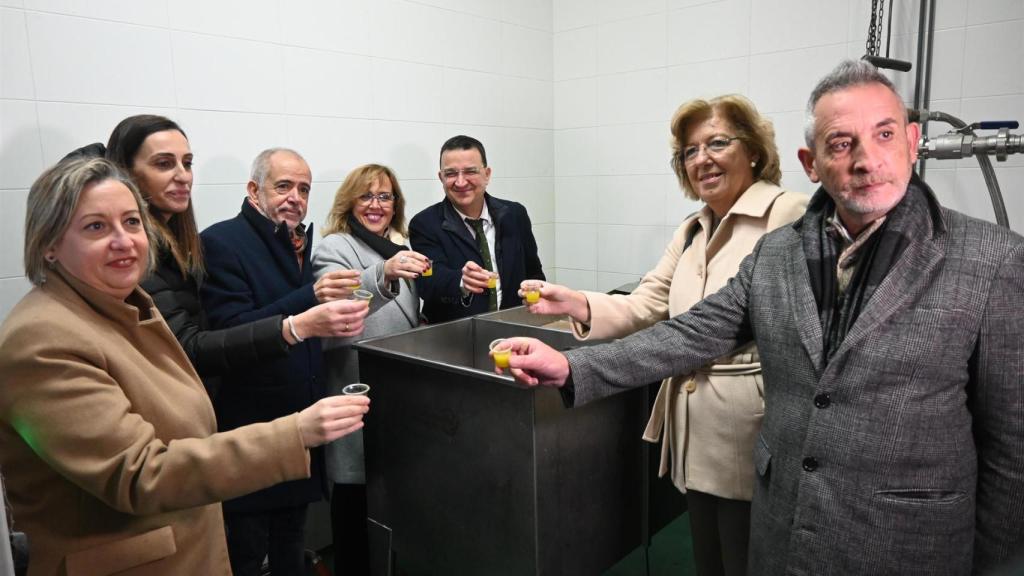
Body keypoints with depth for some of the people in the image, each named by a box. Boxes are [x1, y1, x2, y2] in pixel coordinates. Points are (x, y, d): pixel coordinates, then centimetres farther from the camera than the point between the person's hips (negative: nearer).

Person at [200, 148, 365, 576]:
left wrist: (338, 322, -1)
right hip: (248, 426, -6)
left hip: (300, 422, 7)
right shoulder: (221, 242, -12)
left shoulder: (300, 243, 10)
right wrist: (311, 298, -31)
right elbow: (232, 332, -23)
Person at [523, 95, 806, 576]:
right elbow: (645, 306, 5)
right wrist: (576, 304, -12)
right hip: (694, 433, 7)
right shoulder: (691, 231, 13)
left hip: (750, 434, -7)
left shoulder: (787, 215, -12)